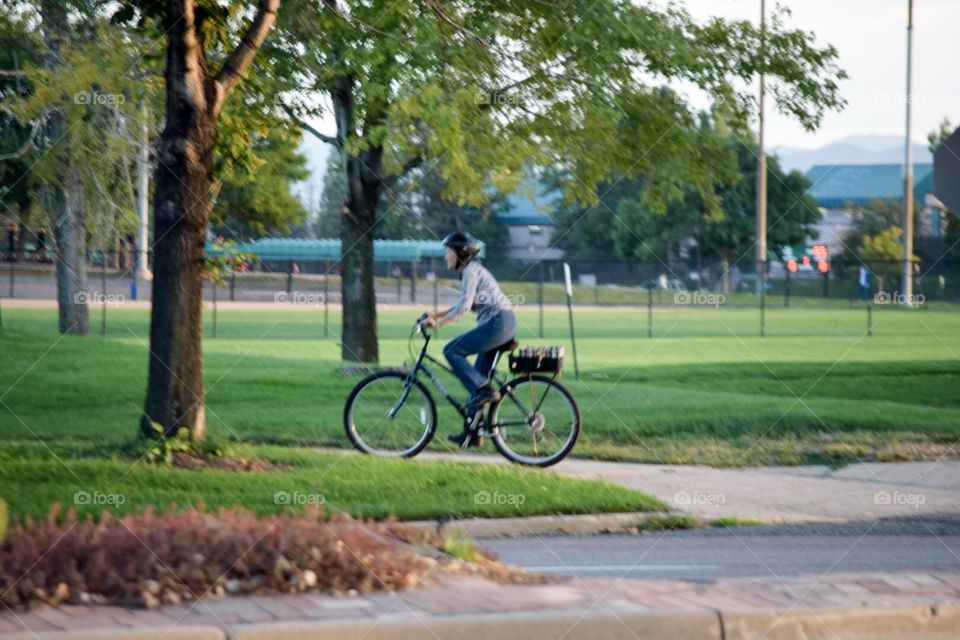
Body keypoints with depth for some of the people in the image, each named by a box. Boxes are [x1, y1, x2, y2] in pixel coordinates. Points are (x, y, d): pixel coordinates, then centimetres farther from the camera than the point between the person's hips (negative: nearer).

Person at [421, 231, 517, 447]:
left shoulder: (471, 271, -10)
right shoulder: (470, 271, 19)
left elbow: (464, 306, -20)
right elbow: (464, 305, 25)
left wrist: (438, 322, -17)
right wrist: (436, 315, 18)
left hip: (499, 323, -10)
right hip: (502, 324, 10)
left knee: (452, 351, -12)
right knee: (477, 377, 9)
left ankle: (485, 390, -12)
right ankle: (472, 433, 10)